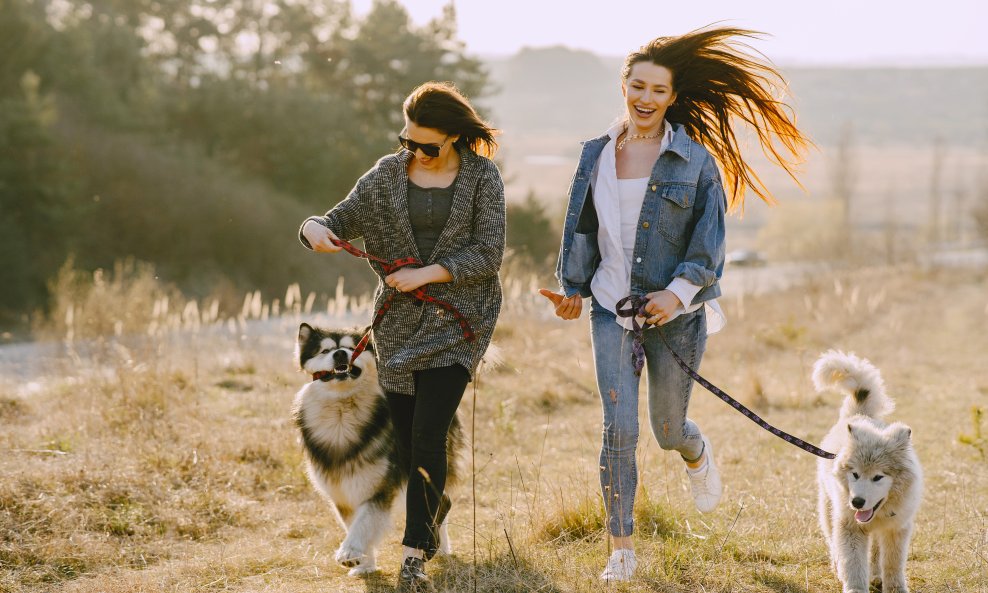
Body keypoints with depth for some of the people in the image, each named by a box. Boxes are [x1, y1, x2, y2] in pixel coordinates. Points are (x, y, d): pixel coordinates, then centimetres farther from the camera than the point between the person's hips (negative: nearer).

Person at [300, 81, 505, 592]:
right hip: (399, 321, 4)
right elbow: (339, 222, 5)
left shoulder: (481, 177, -4)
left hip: (457, 318, -4)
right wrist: (314, 229, -19)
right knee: (407, 443, 8)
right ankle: (433, 515, 36)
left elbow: (488, 254, -8)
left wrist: (426, 274, -16)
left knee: (427, 437, -15)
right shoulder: (388, 175, 4)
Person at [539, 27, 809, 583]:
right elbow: (582, 228, 17)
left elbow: (710, 241, -8)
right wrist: (572, 287, 12)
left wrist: (678, 292, -19)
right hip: (612, 311, 2)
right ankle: (622, 548, 0)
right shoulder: (597, 155, 5)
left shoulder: (696, 160, -5)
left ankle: (698, 454, 48)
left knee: (669, 429, 9)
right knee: (618, 430, -8)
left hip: (676, 314, -2)